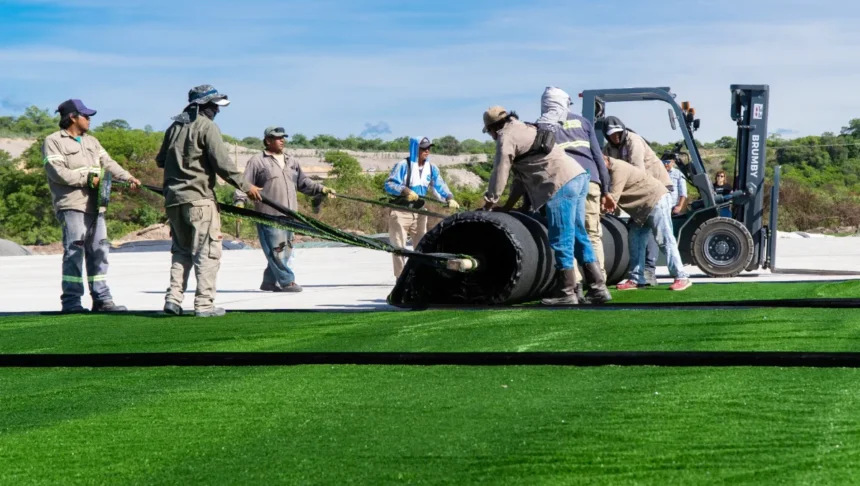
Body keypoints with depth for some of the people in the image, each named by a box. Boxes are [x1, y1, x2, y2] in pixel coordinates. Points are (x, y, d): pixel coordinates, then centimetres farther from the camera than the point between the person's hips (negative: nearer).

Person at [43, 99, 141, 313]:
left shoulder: (91, 141, 22)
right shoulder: (53, 142, -1)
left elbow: (108, 163, 12)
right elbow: (57, 171, -13)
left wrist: (127, 177, -6)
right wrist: (87, 178, -13)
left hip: (95, 205, 7)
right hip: (71, 205, -7)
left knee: (99, 251, 7)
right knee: (74, 251, -11)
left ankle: (101, 299, 12)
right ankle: (71, 300, -9)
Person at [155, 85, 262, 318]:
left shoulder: (175, 127, 14)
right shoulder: (207, 127, -8)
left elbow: (160, 160, 21)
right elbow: (222, 163, -15)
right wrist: (245, 186, -8)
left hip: (173, 199, 7)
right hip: (198, 199, -7)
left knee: (181, 250, 16)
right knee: (208, 252, -3)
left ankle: (173, 298, 7)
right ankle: (204, 304, -5)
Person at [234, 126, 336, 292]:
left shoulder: (291, 162, 19)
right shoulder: (257, 161, -1)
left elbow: (303, 183, 24)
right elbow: (244, 184, -4)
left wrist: (322, 189, 14)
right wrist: (240, 201, -19)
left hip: (288, 215, 7)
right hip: (269, 216, -7)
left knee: (285, 250, 8)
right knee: (276, 249, -10)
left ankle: (269, 282, 18)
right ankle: (287, 281, -5)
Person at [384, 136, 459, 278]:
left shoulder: (431, 168, 3)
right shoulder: (403, 165, -13)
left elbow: (439, 186, -1)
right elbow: (389, 184, -17)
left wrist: (449, 198, -20)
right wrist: (405, 191, -34)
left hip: (419, 212, 5)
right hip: (401, 211, -5)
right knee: (399, 247, -1)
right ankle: (401, 278, 6)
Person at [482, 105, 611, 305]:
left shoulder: (506, 137, 0)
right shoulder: (525, 130, 29)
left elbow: (500, 174, -1)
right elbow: (522, 176, 29)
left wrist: (489, 204, 10)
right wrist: (508, 206, 28)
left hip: (562, 184, -10)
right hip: (579, 176, 10)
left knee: (561, 241, -5)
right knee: (578, 236, 13)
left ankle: (566, 292, -2)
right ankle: (598, 288, 12)